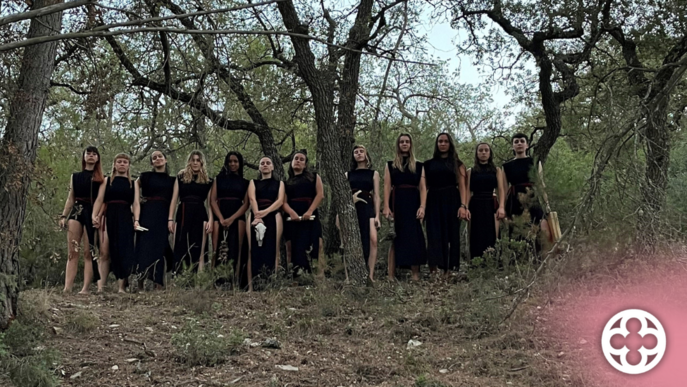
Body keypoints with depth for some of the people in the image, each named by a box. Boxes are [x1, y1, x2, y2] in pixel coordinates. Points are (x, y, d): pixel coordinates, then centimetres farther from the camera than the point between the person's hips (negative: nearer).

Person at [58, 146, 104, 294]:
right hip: (76, 211, 3)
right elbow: (70, 199, 16)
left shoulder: (100, 179, 10)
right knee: (72, 252, -4)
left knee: (89, 252, -7)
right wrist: (63, 216, 7)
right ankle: (67, 288, -9)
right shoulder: (75, 176, 18)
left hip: (91, 213, -3)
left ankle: (85, 288, -10)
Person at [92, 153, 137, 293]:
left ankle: (122, 286, -6)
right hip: (109, 218, -1)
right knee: (105, 252, -6)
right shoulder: (107, 181, 13)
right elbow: (99, 200, 3)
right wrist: (94, 215, -13)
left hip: (126, 219, 1)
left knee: (124, 251, -5)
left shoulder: (133, 184, 15)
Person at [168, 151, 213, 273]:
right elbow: (174, 199, 7)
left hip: (200, 216, 0)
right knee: (180, 248, -3)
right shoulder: (181, 177, 9)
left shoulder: (208, 181, 10)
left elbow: (210, 203, 7)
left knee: (197, 249, -2)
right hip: (183, 215, 0)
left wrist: (210, 220, -5)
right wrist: (170, 219, -1)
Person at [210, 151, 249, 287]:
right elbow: (212, 200, 5)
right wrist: (221, 218, -11)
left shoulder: (245, 182, 14)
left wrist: (232, 219, -11)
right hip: (220, 217, 0)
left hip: (237, 218, 0)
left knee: (236, 250, -8)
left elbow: (246, 204, 4)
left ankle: (235, 284, -10)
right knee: (220, 250, -9)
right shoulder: (219, 179, 14)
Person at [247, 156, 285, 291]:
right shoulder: (253, 182, 18)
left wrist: (266, 212, -18)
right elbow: (252, 199, 0)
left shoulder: (279, 183, 17)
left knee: (272, 250, -8)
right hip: (255, 216, 0)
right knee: (253, 250, -9)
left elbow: (280, 201, 0)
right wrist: (257, 216, -20)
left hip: (273, 217, 0)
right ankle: (251, 286, -14)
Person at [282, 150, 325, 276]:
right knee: (293, 248, -5)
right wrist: (291, 213, -17)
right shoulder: (286, 182, 20)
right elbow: (283, 201, 5)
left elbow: (320, 194, 2)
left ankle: (320, 275, -15)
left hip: (310, 217, -2)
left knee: (311, 246, -12)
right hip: (292, 218, 2)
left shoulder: (313, 177, 16)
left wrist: (309, 211, -13)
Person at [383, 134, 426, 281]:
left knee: (414, 237, -4)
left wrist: (422, 206, -8)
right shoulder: (390, 165, 11)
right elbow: (387, 186, 3)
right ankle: (391, 275, -3)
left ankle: (415, 274, -3)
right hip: (397, 203, -1)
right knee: (396, 237, -3)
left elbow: (423, 188, 6)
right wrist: (386, 207, -9)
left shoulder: (418, 166, 13)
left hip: (413, 203, 1)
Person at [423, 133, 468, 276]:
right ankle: (433, 271, -13)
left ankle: (448, 271, 3)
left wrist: (463, 205, -11)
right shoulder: (429, 164, 11)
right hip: (434, 202, 0)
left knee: (451, 235, 0)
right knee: (435, 235, -8)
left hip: (451, 201, 0)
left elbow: (462, 186, 0)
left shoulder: (457, 163, 9)